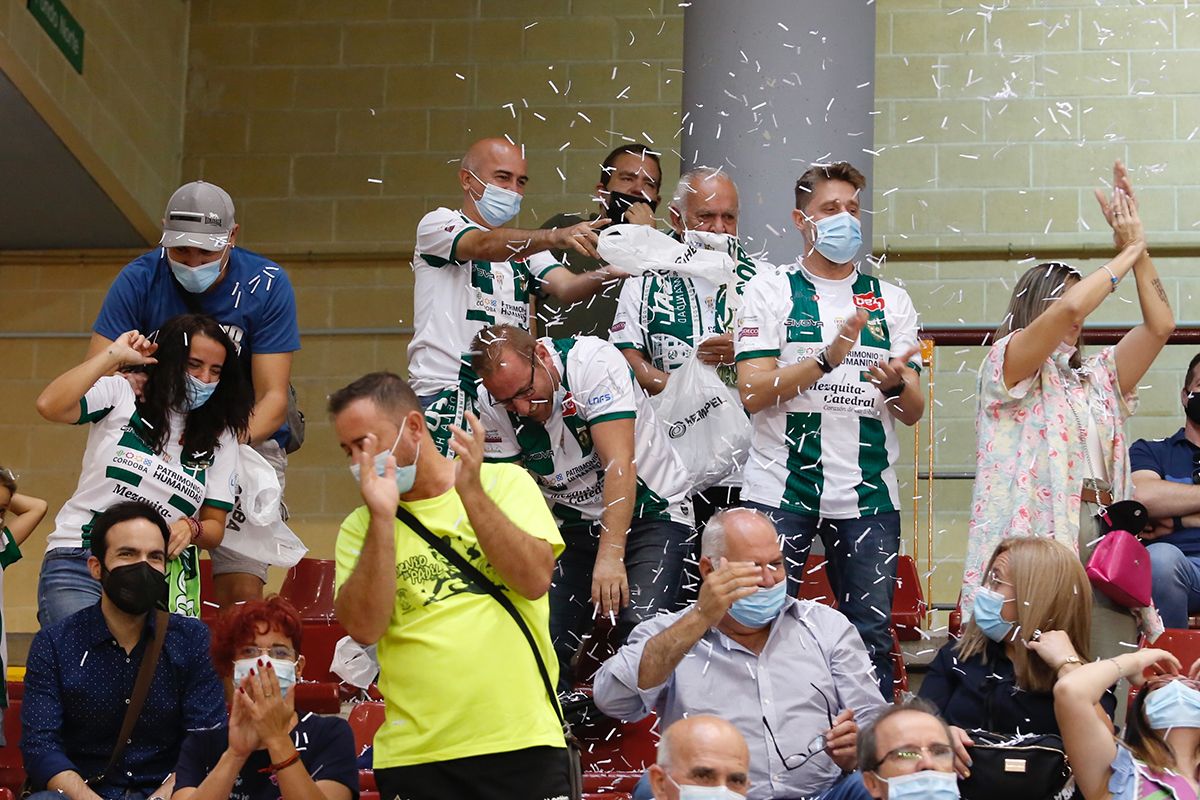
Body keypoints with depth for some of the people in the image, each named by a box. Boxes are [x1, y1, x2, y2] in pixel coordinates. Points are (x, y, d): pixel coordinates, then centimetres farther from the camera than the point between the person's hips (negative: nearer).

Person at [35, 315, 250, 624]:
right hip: (78, 564, -3)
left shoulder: (220, 437, 10)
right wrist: (113, 355, -11)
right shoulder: (120, 394, 1)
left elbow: (215, 528, 10)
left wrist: (191, 528, -13)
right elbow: (49, 406, -17)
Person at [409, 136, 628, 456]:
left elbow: (567, 287, 3)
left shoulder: (524, 246, 22)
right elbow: (485, 246, -19)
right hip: (447, 391, -6)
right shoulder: (438, 224, 4)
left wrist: (608, 273, -21)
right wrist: (556, 237, -35)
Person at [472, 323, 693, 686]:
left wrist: (610, 555, -34)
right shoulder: (493, 403, -9)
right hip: (573, 523, 5)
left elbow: (619, 465, -29)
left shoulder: (592, 360, -25)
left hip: (649, 511, -4)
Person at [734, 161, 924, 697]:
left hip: (867, 492, 3)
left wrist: (896, 384, -13)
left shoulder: (891, 301, 14)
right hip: (780, 488, -2)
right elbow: (753, 392, -6)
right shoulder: (770, 291, 5)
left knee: (871, 634, 2)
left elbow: (913, 412, 10)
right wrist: (827, 359, -18)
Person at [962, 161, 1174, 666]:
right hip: (1036, 539, -6)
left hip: (1104, 537, 6)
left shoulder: (1097, 378, 26)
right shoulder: (1007, 364, 6)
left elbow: (1160, 325, 17)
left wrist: (1139, 249, 13)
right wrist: (1126, 257, 4)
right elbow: (1069, 308, -9)